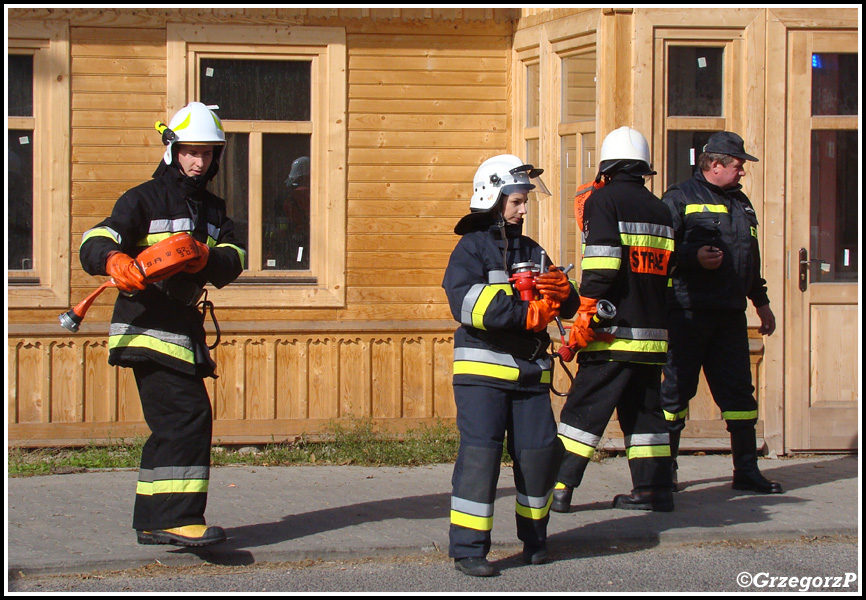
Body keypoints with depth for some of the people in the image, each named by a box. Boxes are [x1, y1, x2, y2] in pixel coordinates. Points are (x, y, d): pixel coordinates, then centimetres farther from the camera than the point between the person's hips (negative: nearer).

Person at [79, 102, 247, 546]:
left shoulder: (212, 209, 18)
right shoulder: (144, 200, -3)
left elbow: (232, 260, 3)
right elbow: (94, 243, -14)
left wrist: (206, 259, -20)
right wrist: (114, 260, -37)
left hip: (184, 326, 8)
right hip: (146, 326, -8)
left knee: (174, 425, 11)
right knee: (187, 414, -18)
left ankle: (152, 522, 19)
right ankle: (177, 518, -21)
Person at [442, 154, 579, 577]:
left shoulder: (532, 252, 18)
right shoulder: (472, 248, -1)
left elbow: (568, 308, 15)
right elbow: (467, 301, -19)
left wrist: (561, 291, -9)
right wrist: (525, 314, -25)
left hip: (530, 369, 6)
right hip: (483, 369, -6)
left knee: (540, 450, 2)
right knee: (480, 450, -12)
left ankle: (534, 538, 20)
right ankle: (468, 547, -8)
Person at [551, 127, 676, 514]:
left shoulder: (604, 200, -5)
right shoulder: (659, 209, 16)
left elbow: (601, 267, -16)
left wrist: (584, 316, -14)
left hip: (614, 333, -6)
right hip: (652, 333, 6)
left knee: (583, 408, -4)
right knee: (643, 410, 13)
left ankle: (561, 487, -8)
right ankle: (653, 489, 12)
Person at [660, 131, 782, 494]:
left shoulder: (740, 203, 19)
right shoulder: (680, 199, -5)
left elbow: (751, 257, 27)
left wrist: (761, 301, 27)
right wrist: (694, 257, -25)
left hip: (730, 315, 7)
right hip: (688, 313, -7)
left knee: (739, 391, 6)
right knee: (676, 389, -1)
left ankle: (746, 470, 11)